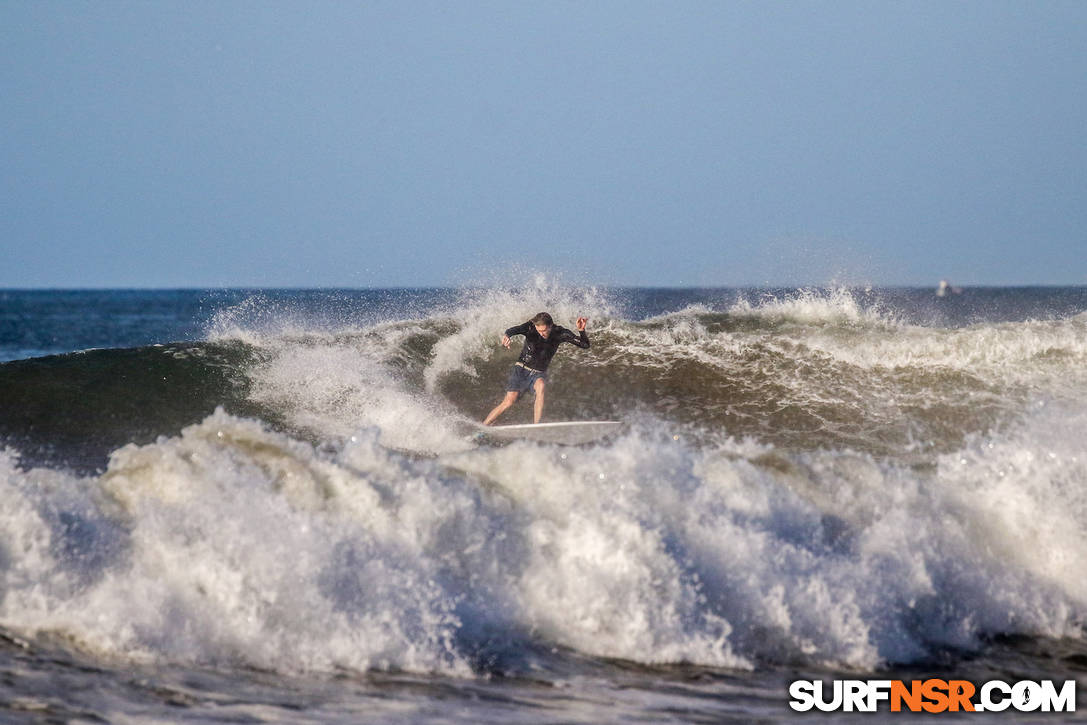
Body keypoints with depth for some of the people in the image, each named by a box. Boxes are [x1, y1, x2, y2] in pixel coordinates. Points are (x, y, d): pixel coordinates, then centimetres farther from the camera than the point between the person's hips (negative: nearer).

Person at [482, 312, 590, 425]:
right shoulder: (531, 327, -18)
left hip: (539, 373, 1)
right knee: (509, 401, -16)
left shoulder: (560, 333, -12)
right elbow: (516, 329, -38)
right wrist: (507, 335, -61)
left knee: (541, 386, -33)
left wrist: (582, 331, -31)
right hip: (522, 369, -1)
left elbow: (585, 345, -11)